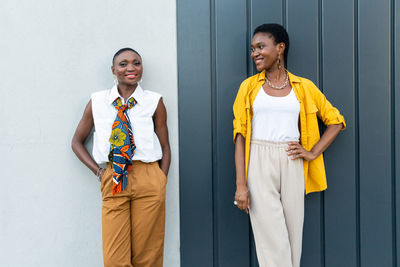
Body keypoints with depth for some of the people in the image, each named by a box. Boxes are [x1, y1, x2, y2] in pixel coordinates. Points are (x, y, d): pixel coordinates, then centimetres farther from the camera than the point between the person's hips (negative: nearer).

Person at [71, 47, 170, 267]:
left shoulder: (154, 101, 5)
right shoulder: (97, 101, 7)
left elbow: (165, 147, 9)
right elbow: (77, 141, 16)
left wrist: (162, 182, 0)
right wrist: (98, 171, 3)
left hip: (148, 181, 0)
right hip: (112, 182, 1)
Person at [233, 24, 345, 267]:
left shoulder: (304, 87, 8)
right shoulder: (249, 86, 6)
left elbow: (336, 121, 15)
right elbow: (240, 136, 1)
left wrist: (313, 152, 2)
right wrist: (241, 184, -6)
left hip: (291, 164, 1)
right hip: (259, 164, -1)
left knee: (293, 233, 5)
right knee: (272, 239, -2)